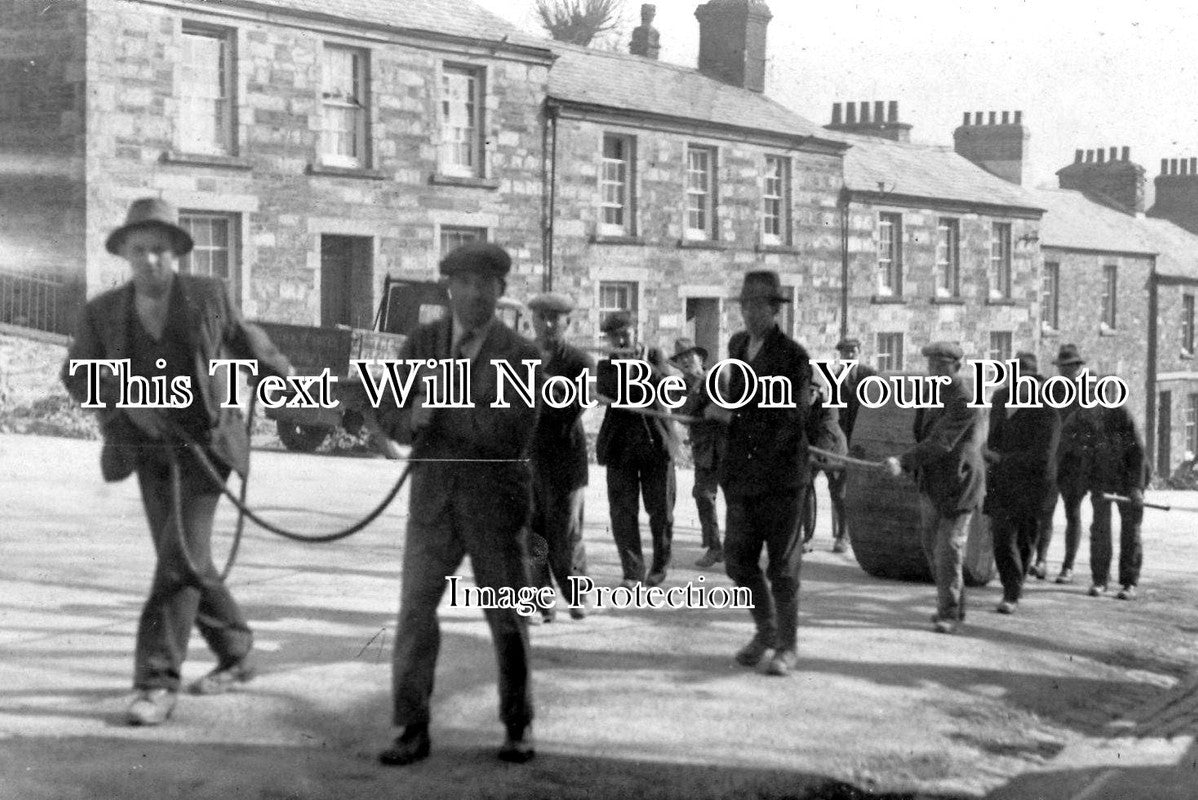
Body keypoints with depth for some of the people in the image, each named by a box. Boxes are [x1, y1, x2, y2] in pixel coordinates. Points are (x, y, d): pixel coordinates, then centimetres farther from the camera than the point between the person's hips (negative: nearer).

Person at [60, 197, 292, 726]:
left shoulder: (208, 296, -6)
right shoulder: (102, 312, -3)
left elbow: (247, 341, 10)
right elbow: (77, 377, -5)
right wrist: (125, 396, -23)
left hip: (205, 441, -3)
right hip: (150, 449, 4)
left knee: (181, 553, -15)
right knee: (184, 559, 8)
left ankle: (157, 681, -13)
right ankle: (236, 654, 27)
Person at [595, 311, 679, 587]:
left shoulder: (654, 355, 8)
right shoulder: (605, 365, 8)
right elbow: (604, 392, -11)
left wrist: (641, 363, -23)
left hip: (656, 443, 0)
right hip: (621, 446, 0)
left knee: (661, 509, 4)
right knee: (623, 510, -6)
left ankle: (660, 564, 25)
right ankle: (632, 572, 0)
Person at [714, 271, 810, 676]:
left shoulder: (793, 356, -11)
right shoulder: (737, 345, 10)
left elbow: (790, 417, -17)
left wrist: (734, 416, -15)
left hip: (781, 475, -6)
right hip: (742, 474, 6)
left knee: (782, 566, 2)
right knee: (739, 560, 9)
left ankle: (787, 646, 16)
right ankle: (765, 631, 30)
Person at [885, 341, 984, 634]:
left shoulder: (964, 401, -19)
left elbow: (941, 443, -29)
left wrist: (904, 462, -36)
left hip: (957, 484, -9)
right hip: (931, 484, 9)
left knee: (948, 548, -9)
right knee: (932, 547, 14)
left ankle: (949, 613, -2)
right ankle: (952, 603, 28)